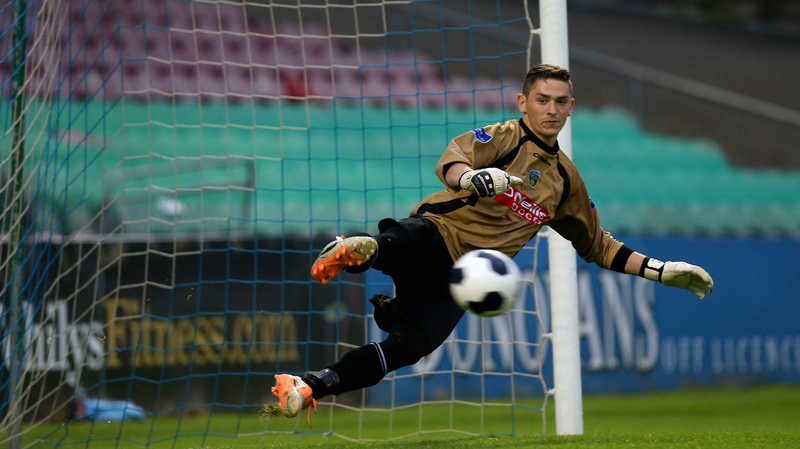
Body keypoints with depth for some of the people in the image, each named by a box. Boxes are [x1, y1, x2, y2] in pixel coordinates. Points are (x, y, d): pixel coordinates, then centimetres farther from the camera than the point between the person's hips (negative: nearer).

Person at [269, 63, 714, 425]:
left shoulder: (566, 179, 20)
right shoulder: (506, 138, 1)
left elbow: (599, 246, 32)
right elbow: (450, 160, -19)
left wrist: (661, 271, 23)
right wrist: (470, 177, -44)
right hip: (434, 234, -3)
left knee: (409, 346, -22)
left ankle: (308, 388, -25)